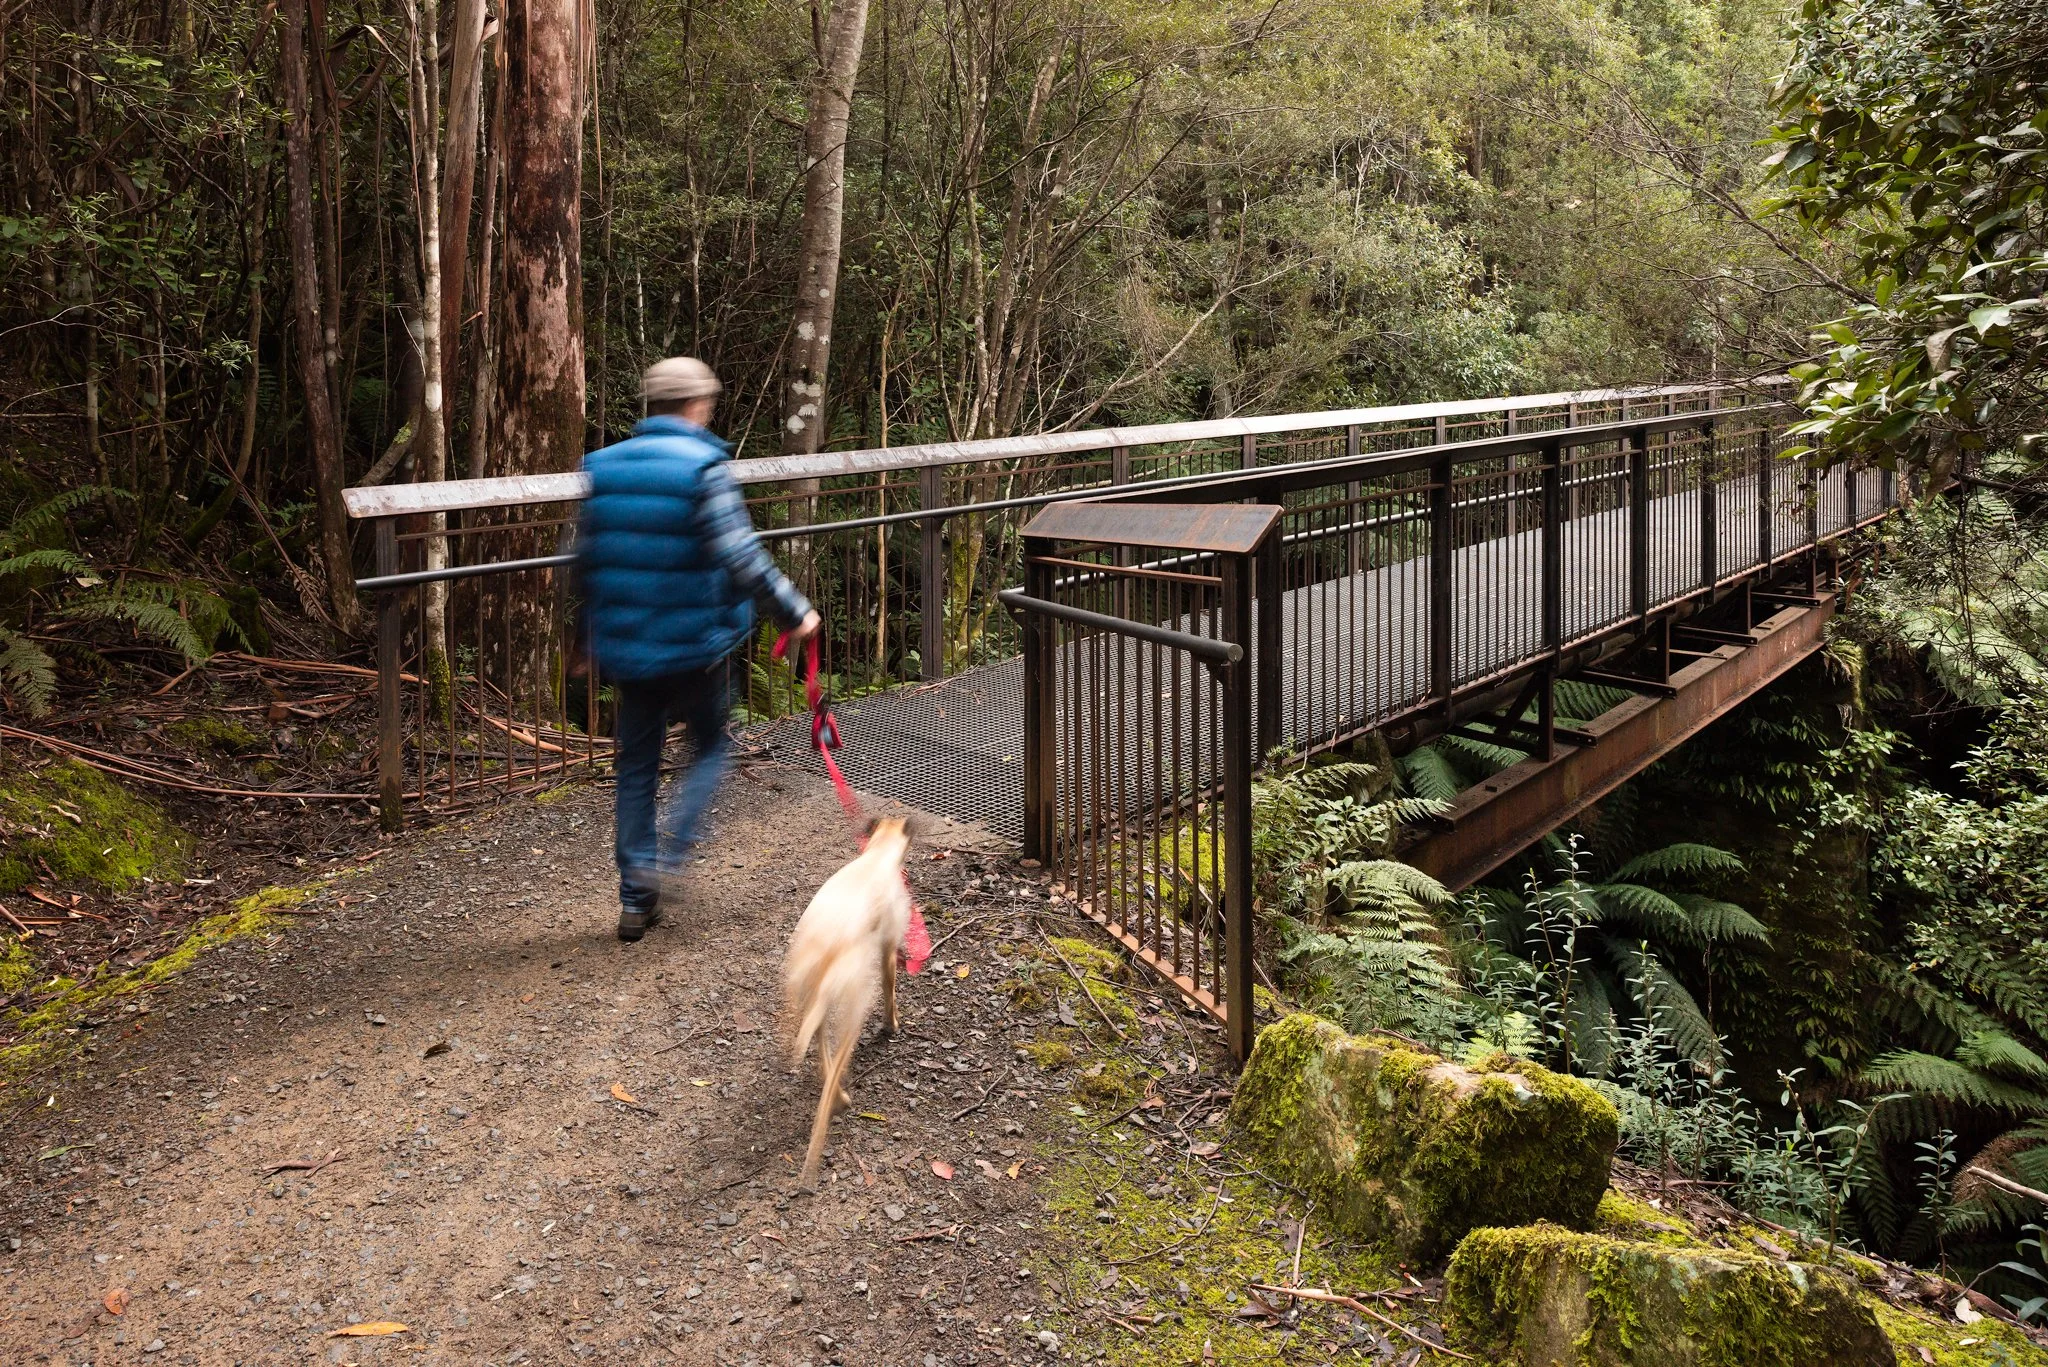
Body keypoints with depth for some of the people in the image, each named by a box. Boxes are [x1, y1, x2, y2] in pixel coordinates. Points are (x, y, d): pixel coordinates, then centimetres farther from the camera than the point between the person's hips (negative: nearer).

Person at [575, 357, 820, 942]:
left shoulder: (604, 466, 4)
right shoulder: (704, 467, -12)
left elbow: (585, 560, 9)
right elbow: (740, 557, -20)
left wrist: (597, 630, 23)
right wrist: (794, 612, -10)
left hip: (624, 647, 5)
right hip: (693, 646, -5)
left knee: (637, 765, 13)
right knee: (710, 747, 17)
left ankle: (635, 900, 17)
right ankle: (668, 856, -1)